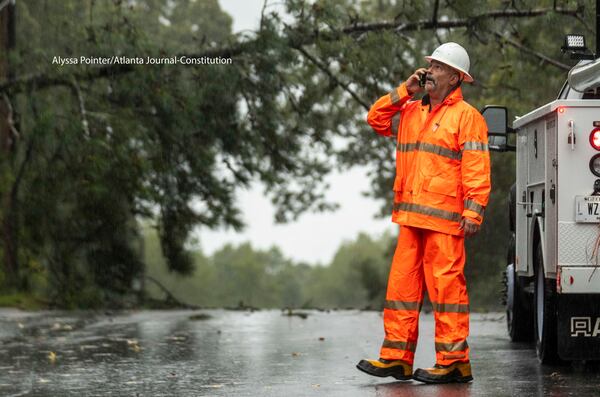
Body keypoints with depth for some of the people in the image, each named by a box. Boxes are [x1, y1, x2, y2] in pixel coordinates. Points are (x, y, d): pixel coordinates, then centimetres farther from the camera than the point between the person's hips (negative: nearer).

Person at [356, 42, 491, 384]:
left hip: (444, 218, -7)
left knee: (446, 285, -6)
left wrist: (473, 212, -18)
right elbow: (377, 119, 24)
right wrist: (404, 92, 13)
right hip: (410, 217, 7)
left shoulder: (466, 116, -4)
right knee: (402, 283, 6)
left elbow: (477, 169, -10)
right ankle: (397, 358, 9)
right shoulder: (411, 112, 19)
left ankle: (454, 361, -2)